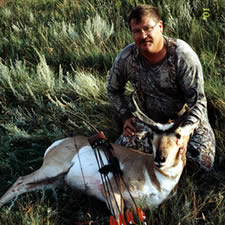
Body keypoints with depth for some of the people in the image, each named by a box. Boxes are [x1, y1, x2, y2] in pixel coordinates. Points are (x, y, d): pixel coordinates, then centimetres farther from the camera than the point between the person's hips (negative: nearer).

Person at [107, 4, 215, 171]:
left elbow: (198, 101, -21)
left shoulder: (183, 55, -25)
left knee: (204, 161, -21)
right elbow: (114, 90, 6)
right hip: (150, 120, 3)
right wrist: (126, 117, -7)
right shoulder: (125, 59, -16)